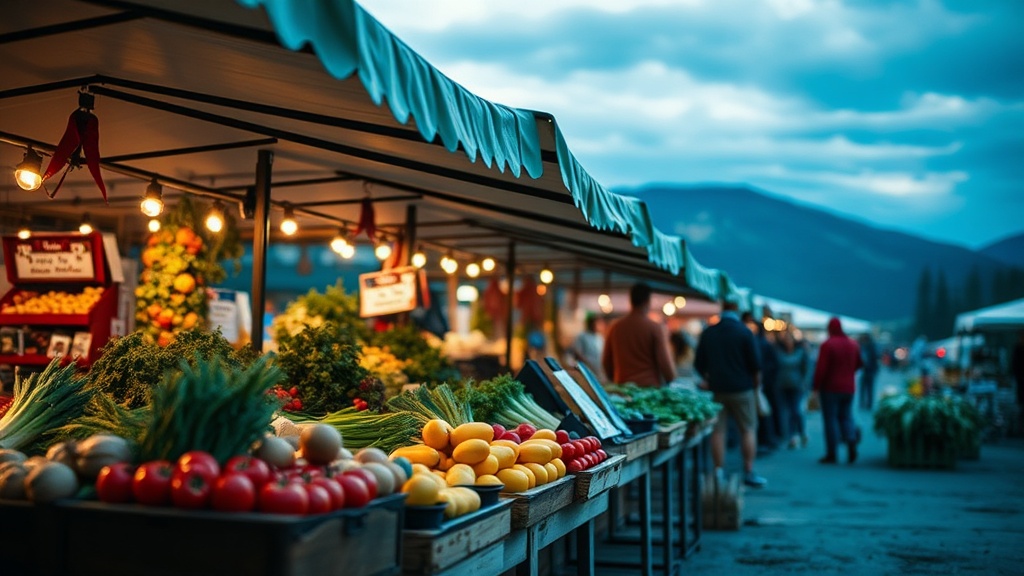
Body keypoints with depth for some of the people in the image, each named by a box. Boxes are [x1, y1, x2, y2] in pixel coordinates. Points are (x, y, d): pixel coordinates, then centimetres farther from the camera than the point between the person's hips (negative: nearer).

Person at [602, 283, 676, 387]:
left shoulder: (614, 327, 4)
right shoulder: (655, 328, -7)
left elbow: (606, 361, 11)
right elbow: (665, 362, -7)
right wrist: (672, 385, 9)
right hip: (649, 386, -4)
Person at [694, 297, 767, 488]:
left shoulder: (708, 333, 3)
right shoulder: (744, 332, -7)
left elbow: (699, 365, 6)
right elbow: (755, 365, -6)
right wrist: (756, 384, 9)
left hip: (717, 389, 3)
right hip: (741, 390, -3)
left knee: (718, 431, 5)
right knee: (748, 430, 6)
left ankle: (718, 473, 5)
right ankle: (749, 473, 6)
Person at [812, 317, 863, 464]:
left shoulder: (827, 345, -14)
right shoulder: (853, 344, 7)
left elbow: (821, 368, -17)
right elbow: (859, 364, 16)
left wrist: (816, 386, -10)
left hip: (830, 387, -5)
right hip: (848, 388, 5)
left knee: (831, 419, 0)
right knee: (846, 416, 14)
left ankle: (831, 453, 0)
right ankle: (851, 441, -9)